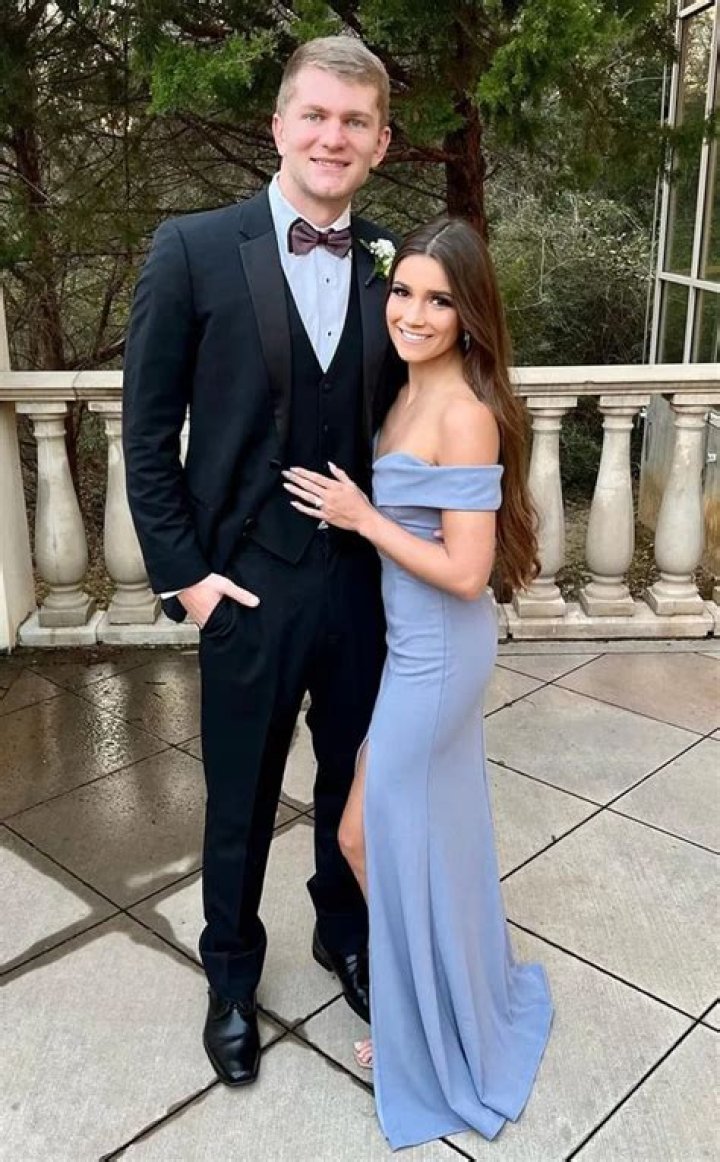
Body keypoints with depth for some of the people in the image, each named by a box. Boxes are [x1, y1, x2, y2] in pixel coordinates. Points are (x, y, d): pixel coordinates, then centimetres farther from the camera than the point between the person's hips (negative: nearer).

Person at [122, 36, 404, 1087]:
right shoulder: (193, 250, -8)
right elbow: (148, 435, -6)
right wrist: (185, 574, -9)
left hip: (367, 584, 3)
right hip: (248, 587, -3)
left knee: (353, 783, 20)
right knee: (240, 805, 15)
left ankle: (343, 934, 48)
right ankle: (232, 976, 41)